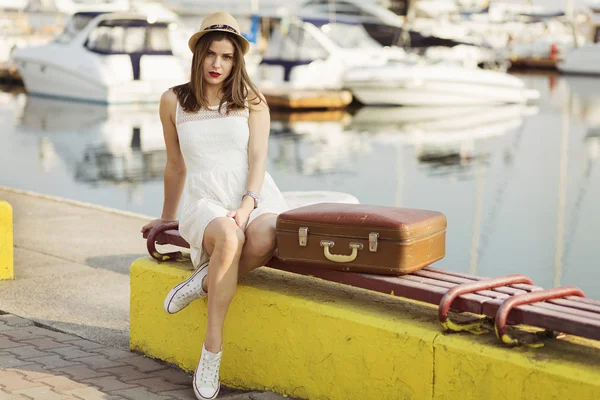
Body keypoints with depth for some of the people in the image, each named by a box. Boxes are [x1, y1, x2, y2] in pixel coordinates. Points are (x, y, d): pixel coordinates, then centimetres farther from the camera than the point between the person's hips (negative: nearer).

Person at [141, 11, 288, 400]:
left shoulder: (252, 101, 10)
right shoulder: (173, 101, 11)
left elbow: (258, 158, 0)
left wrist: (248, 204, -18)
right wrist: (167, 218, 30)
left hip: (255, 196, 1)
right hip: (205, 201, 0)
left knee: (263, 240, -39)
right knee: (229, 236, -40)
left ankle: (205, 282, -13)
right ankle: (212, 350, -34)